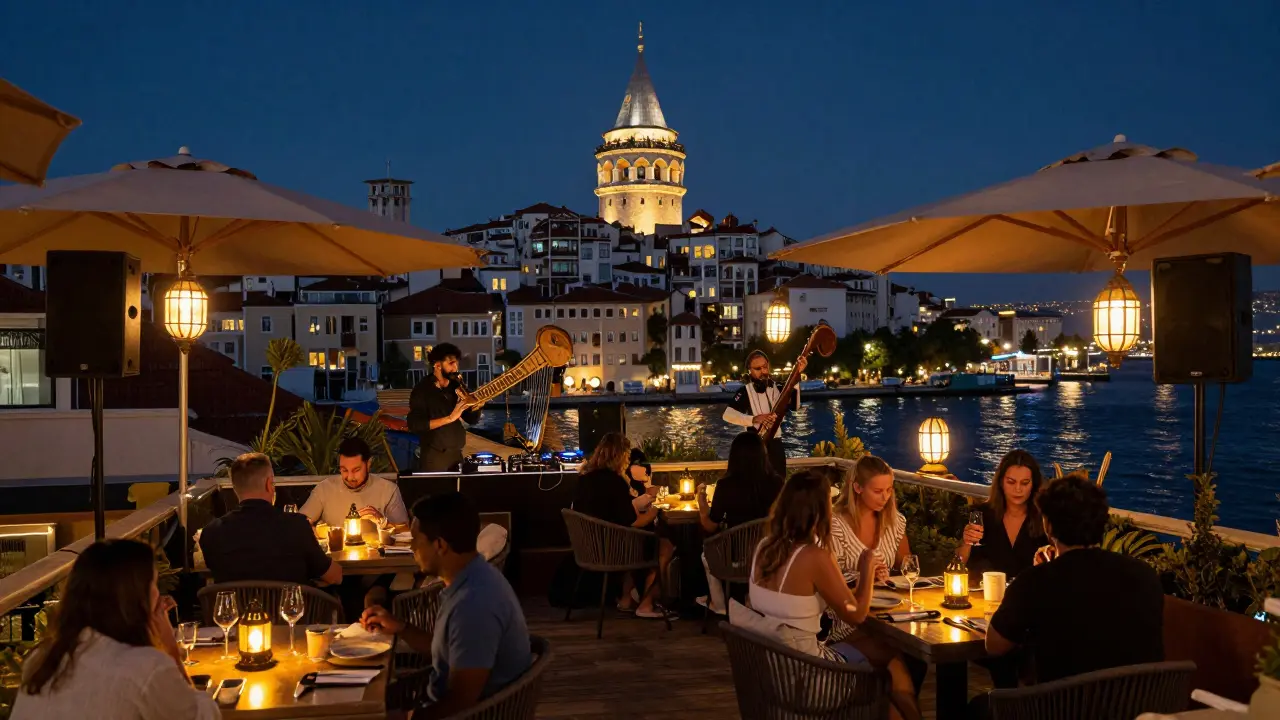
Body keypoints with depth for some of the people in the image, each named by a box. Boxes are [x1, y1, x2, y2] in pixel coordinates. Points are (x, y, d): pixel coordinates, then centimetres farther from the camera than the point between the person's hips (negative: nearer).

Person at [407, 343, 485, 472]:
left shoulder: (456, 387, 8)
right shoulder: (422, 390, -9)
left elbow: (471, 419, 11)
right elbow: (414, 425, -20)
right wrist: (450, 418, -23)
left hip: (457, 454, 5)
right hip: (433, 457, -5)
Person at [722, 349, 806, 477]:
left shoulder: (777, 388, 10)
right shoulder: (745, 391, -5)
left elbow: (794, 406, -7)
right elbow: (727, 414, -19)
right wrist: (754, 419, -29)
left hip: (775, 443, 5)